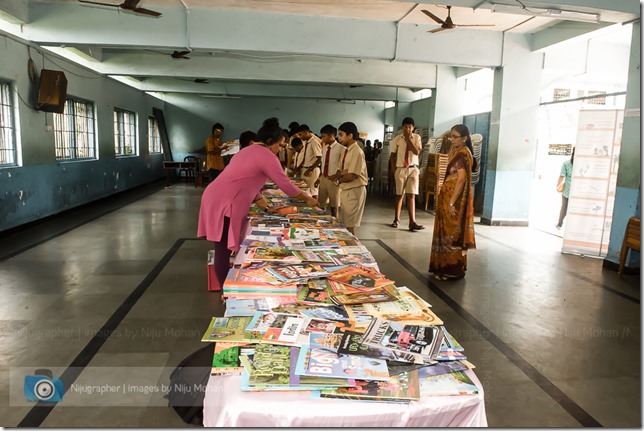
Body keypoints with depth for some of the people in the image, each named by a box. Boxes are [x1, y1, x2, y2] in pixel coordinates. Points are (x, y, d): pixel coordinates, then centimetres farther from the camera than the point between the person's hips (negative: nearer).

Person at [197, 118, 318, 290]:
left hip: (218, 199, 10)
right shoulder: (266, 156, -10)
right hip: (223, 204, -10)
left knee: (224, 251, 15)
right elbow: (285, 185, -8)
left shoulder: (250, 151, 21)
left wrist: (265, 207, 20)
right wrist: (307, 199, 6)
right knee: (224, 252, -3)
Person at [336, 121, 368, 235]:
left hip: (354, 191, -9)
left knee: (350, 225, -3)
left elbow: (351, 176, -21)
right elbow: (342, 171, 10)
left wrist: (338, 180, -5)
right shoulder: (346, 151, 11)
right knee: (345, 224, 15)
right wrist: (341, 174, -12)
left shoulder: (357, 152, -17)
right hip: (345, 190, 9)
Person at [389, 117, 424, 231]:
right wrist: (394, 170, -1)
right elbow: (392, 155, 6)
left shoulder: (416, 137, 1)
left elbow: (417, 152, -15)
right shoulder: (397, 138, 0)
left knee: (411, 195, -6)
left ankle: (412, 222, -10)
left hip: (413, 169, 0)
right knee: (399, 195, 8)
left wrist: (408, 139, -15)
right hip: (401, 169, 0)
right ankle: (396, 219, 21)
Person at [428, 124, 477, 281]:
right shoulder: (457, 151, 15)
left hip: (455, 199, -10)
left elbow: (461, 179, -23)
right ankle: (447, 267, 23)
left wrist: (451, 202, -26)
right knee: (449, 233, 14)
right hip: (450, 196, 10)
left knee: (452, 234, -3)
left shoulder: (463, 153, -15)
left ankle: (453, 270, 6)